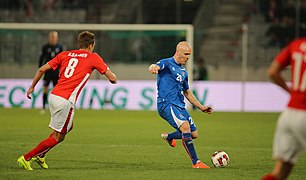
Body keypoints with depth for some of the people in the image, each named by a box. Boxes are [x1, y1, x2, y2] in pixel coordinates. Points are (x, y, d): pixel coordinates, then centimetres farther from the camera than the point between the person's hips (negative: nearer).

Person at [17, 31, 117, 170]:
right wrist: (113, 80, 26)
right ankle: (26, 158, 1)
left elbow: (42, 70, 12)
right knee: (58, 137, 4)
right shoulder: (93, 58, 3)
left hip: (53, 95, 7)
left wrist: (32, 87, 23)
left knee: (68, 127, 25)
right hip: (66, 101, -7)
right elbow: (112, 78, 3)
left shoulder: (65, 54, 15)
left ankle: (40, 155, 24)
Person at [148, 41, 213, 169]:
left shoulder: (183, 72, 22)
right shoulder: (167, 63, -2)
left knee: (194, 134, 6)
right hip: (166, 104, -8)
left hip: (180, 106, 8)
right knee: (185, 125, -28)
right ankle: (195, 162, -25)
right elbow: (154, 67, -24)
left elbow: (187, 93, 32)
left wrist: (201, 108, 29)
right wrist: (153, 68, -50)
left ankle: (168, 137, 35)